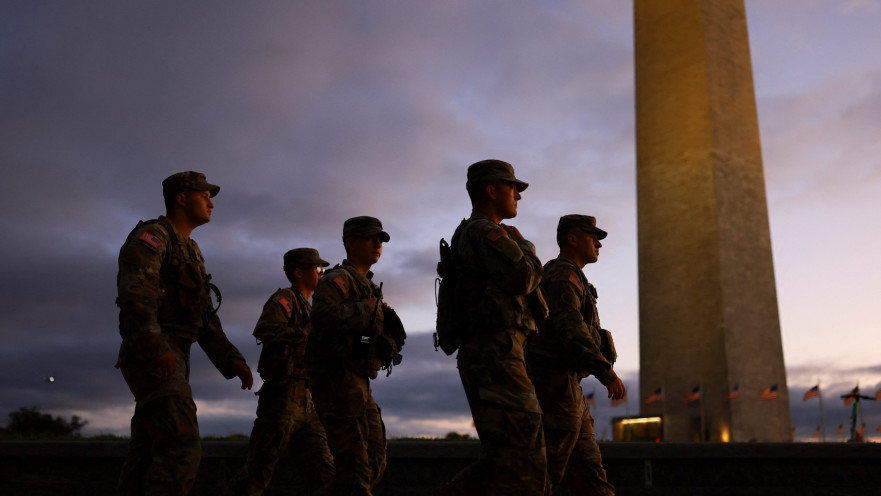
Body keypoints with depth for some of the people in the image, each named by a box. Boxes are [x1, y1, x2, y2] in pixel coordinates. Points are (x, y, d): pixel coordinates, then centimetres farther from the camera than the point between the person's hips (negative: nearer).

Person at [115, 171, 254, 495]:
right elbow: (134, 291, -24)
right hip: (150, 357, -9)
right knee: (181, 452, -20)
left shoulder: (191, 254, 24)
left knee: (147, 459, 7)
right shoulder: (152, 235, -5)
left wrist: (232, 361, 6)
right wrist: (155, 347, -37)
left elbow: (205, 320, 19)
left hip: (170, 363, 10)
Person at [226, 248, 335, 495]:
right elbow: (264, 330, -24)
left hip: (304, 401, 8)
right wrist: (307, 333, -24)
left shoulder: (308, 309, 22)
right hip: (281, 398, -8)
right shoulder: (284, 298, -4)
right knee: (257, 472, -4)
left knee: (322, 474, 4)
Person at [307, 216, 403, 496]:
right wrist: (366, 308, -16)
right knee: (355, 472, -11)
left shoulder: (368, 287, 23)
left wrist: (390, 345, 0)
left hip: (357, 386, 10)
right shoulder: (339, 279, -7)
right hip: (337, 381, -10)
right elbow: (323, 314, -29)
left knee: (374, 465, 14)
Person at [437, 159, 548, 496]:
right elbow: (525, 278, -19)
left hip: (480, 357, 10)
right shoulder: (485, 232, -8)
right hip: (496, 357, -10)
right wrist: (525, 246, -1)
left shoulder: (466, 236, 24)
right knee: (523, 464, -9)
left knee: (502, 461, 13)